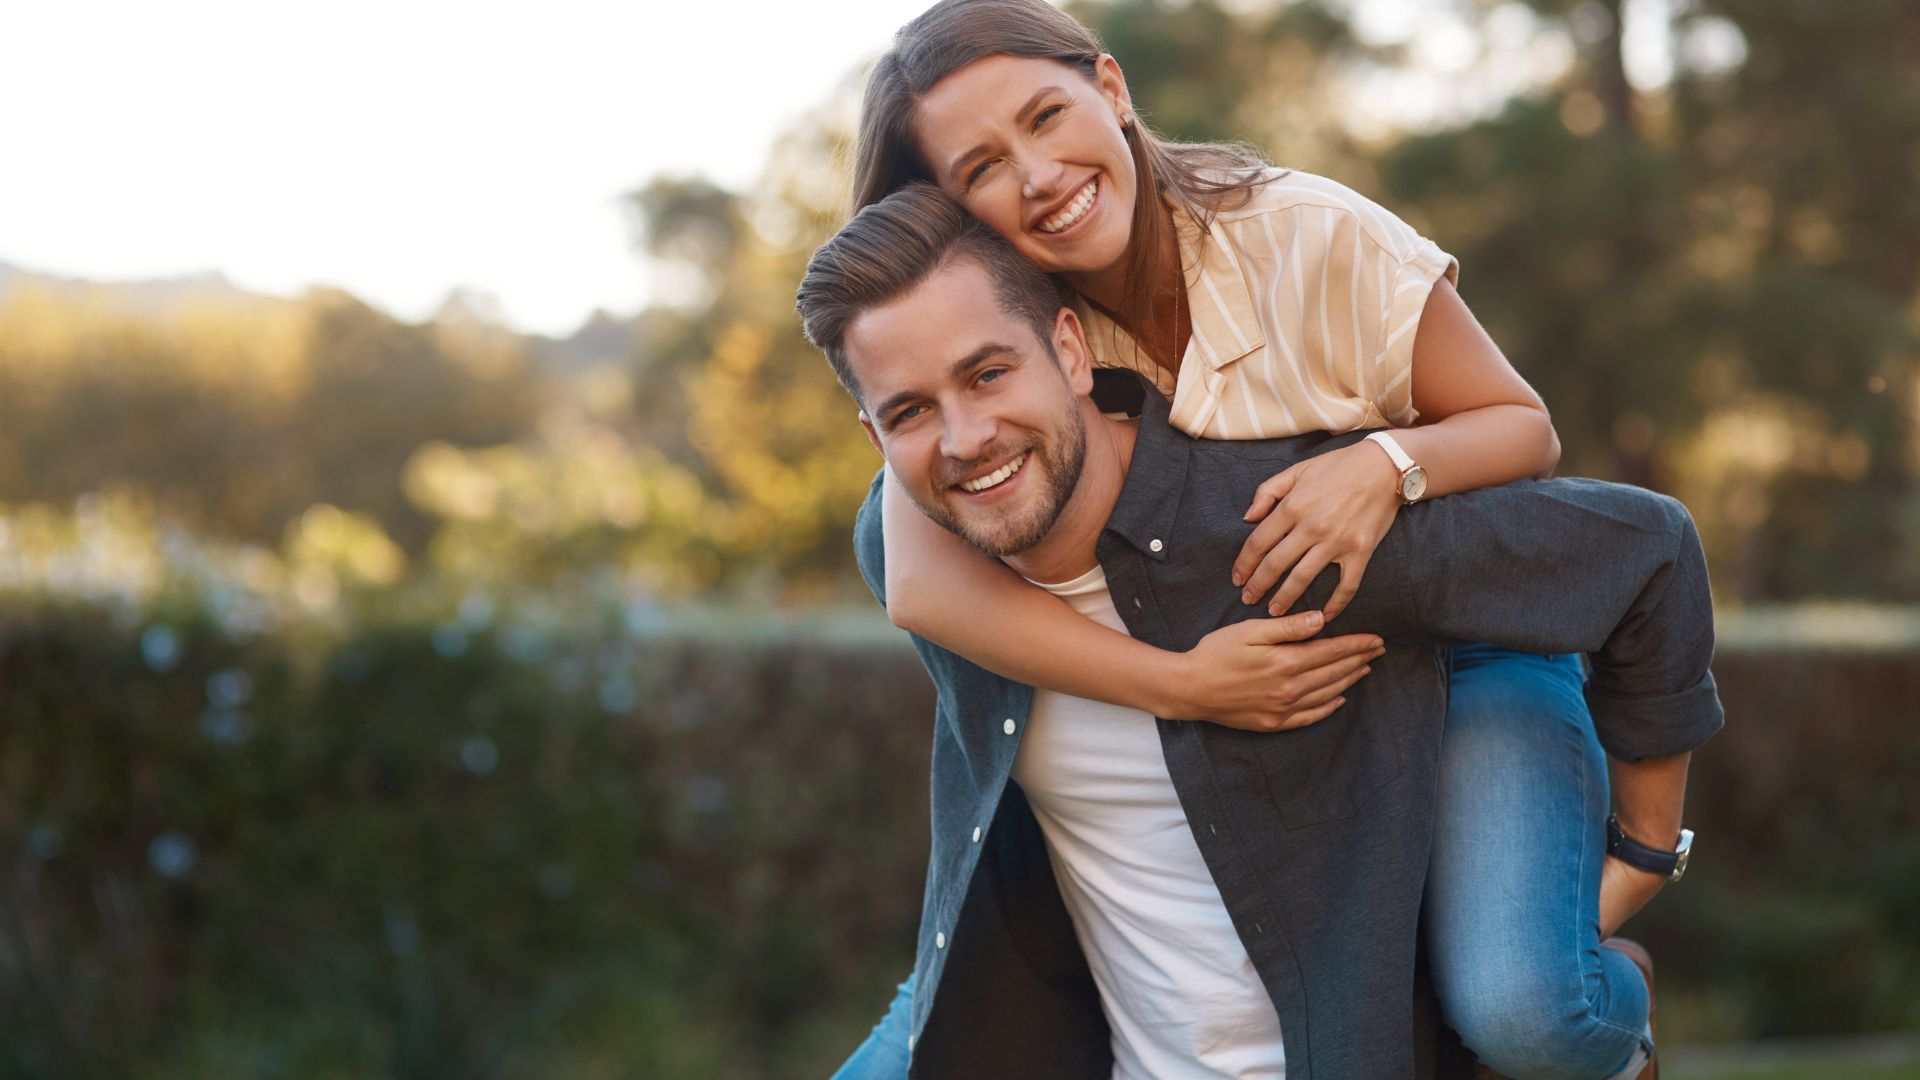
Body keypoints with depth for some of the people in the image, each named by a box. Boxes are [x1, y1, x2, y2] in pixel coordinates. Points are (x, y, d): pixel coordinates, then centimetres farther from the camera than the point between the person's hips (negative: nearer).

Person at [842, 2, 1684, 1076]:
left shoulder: (1316, 237, -19)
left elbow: (1524, 428, -8)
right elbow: (924, 582, -26)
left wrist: (1391, 461, -32)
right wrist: (1181, 683, -36)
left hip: (1460, 653, -3)